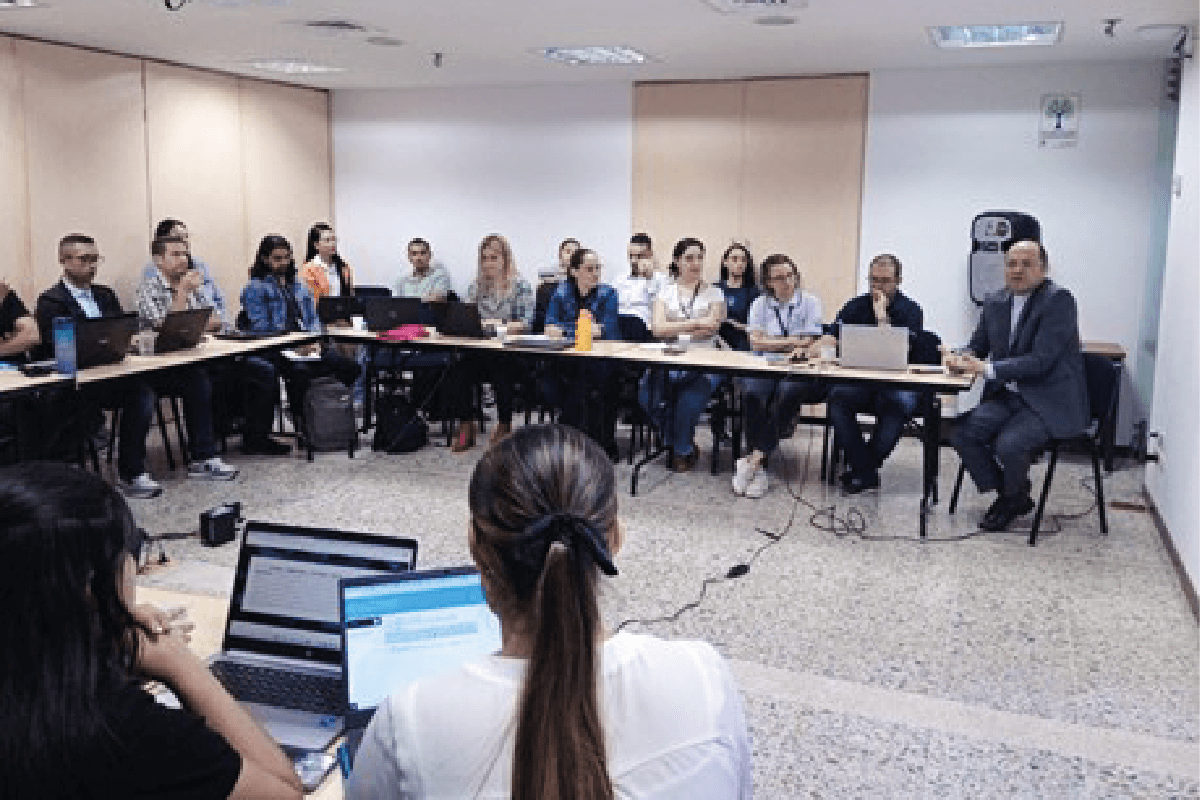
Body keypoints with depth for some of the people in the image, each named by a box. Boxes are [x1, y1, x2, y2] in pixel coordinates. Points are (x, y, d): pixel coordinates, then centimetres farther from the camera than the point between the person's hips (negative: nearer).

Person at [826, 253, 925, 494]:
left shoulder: (911, 311, 0)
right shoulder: (855, 306, 12)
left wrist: (883, 318, -16)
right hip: (859, 382, 3)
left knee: (902, 403, -35)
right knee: (837, 398, -27)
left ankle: (858, 469, -19)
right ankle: (867, 473, -20)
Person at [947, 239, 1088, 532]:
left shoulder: (1059, 300, -13)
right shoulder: (996, 303, 9)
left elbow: (1041, 361, -21)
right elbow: (977, 348, 20)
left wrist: (987, 368, -23)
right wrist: (962, 360, -4)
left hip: (1049, 402, -7)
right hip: (1008, 396, 7)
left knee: (1008, 445, -28)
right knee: (962, 433, -14)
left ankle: (1015, 497, 7)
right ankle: (1007, 495, 8)